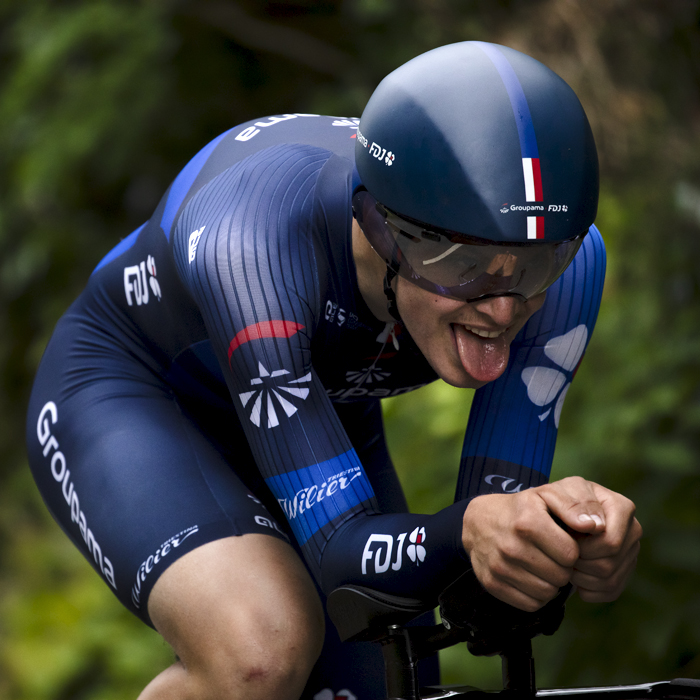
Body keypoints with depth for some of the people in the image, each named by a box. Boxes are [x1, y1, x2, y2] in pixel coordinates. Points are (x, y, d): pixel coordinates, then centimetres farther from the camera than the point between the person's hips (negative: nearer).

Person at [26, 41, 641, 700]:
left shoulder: (565, 261, -29)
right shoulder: (251, 242, -41)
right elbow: (341, 548, -41)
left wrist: (581, 530, -49)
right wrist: (470, 529, -62)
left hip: (322, 410, 5)